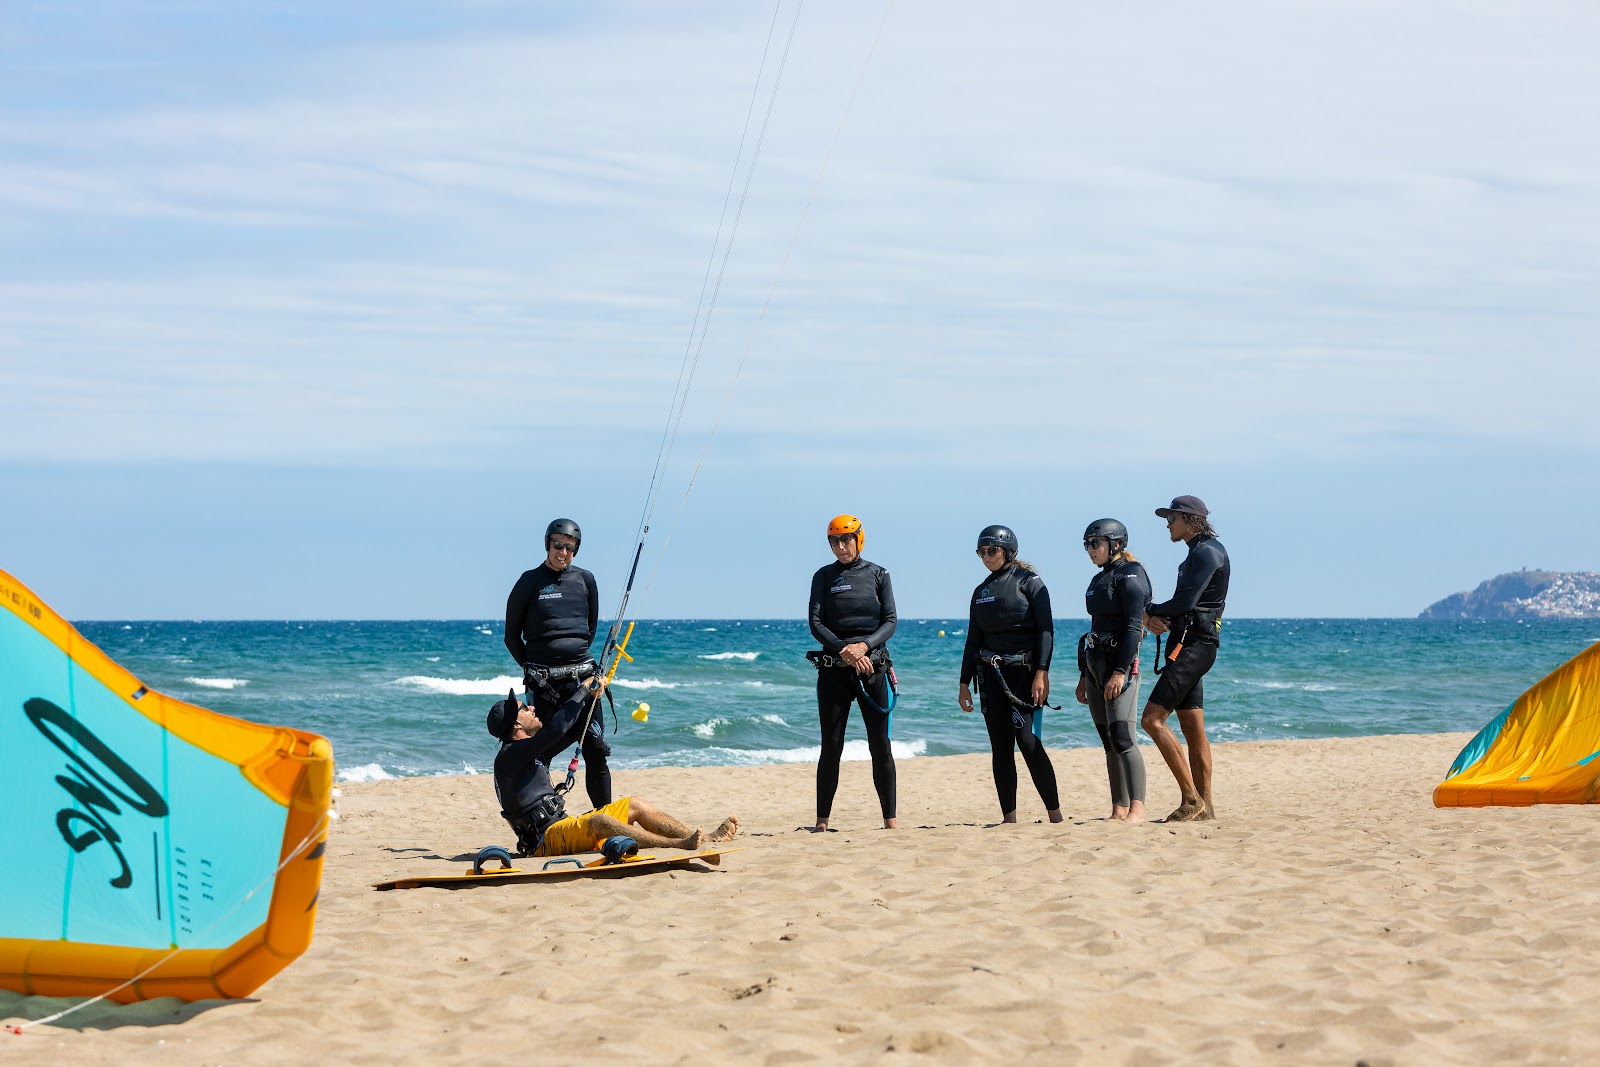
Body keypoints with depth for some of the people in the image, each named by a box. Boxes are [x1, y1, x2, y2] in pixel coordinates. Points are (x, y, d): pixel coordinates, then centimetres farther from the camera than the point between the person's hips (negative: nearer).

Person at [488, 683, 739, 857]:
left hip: (564, 825, 11)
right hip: (546, 841, -11)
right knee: (597, 821, -36)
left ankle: (707, 838, -4)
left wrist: (590, 696, 11)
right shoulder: (509, 756, -13)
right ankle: (680, 846, -50)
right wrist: (583, 690, -11)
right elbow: (558, 727, -23)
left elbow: (572, 732, 26)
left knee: (635, 805, 7)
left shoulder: (533, 751, 18)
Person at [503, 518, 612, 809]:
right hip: (543, 683, -3)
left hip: (581, 676, 3)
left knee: (596, 749, -1)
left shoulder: (585, 579, 10)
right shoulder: (531, 581, 0)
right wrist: (533, 668, 8)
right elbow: (512, 635, 6)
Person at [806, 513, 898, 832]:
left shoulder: (878, 575, 7)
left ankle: (890, 818, 4)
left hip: (873, 666, 0)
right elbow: (815, 623, -1)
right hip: (833, 670, 0)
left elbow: (890, 622, 1)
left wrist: (865, 645, -16)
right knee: (831, 747, 0)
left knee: (880, 746, -1)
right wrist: (845, 651, -14)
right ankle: (822, 820, 4)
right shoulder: (824, 577, 7)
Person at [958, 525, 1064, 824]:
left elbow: (1046, 629, -8)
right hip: (992, 675, 6)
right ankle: (1009, 819, 3)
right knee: (1001, 748, 2)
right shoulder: (981, 591, 15)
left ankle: (1056, 815, -10)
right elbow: (973, 640, 17)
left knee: (1028, 741, -16)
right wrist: (964, 683, 12)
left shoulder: (1029, 581, -2)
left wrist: (1041, 673, -18)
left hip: (1024, 670, -6)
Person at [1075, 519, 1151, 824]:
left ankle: (1137, 809, -22)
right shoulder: (1099, 579, 19)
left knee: (1122, 737, -18)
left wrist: (1120, 671, -23)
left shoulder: (1129, 576, -8)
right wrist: (1083, 676, 21)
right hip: (1095, 663, 9)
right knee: (1109, 743, 6)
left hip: (1121, 662, -9)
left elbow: (1134, 627, -16)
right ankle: (1119, 810, 7)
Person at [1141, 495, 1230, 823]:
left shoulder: (1208, 552, -12)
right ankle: (1204, 805, 10)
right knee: (1193, 728, 9)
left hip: (1194, 645, -10)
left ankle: (1191, 798, -13)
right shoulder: (1197, 553, 20)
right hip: (1186, 645, 10)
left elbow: (1186, 601, -20)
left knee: (1153, 719, -14)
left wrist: (1150, 612, -4)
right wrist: (1159, 618, -3)